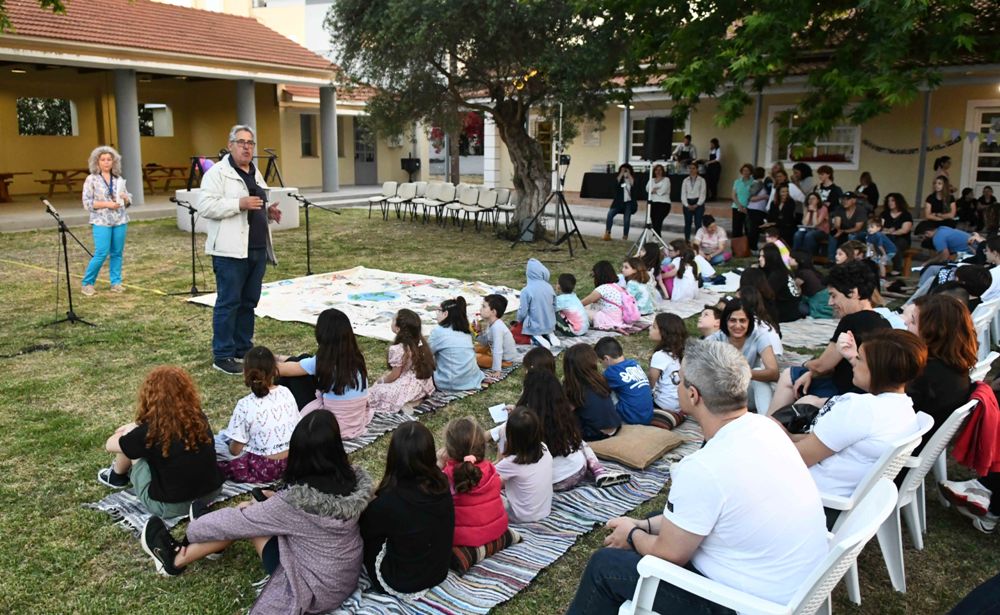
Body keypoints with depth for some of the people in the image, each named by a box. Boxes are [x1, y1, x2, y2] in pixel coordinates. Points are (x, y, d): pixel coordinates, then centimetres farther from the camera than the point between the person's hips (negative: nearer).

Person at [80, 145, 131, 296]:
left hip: (120, 221, 4)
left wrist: (125, 199, -8)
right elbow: (87, 203, -6)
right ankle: (87, 283, 5)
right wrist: (106, 204, -17)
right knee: (101, 254, -9)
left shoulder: (119, 179, 10)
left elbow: (128, 201, 15)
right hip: (101, 222, -4)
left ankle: (116, 282, 16)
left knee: (117, 253, 6)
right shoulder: (91, 179, -1)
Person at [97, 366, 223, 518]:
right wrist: (134, 427, 22)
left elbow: (110, 445, 2)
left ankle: (118, 476, 36)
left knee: (129, 440, 8)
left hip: (171, 507, -5)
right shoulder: (199, 418, -4)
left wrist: (128, 432, 20)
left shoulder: (150, 431, -18)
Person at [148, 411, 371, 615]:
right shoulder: (354, 479, -13)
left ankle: (179, 558, 24)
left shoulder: (296, 501, -30)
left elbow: (239, 523, -13)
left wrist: (194, 528, 6)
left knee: (243, 520, 0)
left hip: (317, 590, -6)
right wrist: (258, 506, 12)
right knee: (252, 510, 7)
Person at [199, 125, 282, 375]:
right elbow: (205, 206, -14)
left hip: (258, 250, 8)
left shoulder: (256, 173, 19)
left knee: (249, 303, 12)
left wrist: (268, 213, 9)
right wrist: (239, 204, -22)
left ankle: (243, 350, 22)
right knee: (228, 303, -3)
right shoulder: (217, 172, -5)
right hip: (231, 251, -7)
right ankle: (222, 356, 5)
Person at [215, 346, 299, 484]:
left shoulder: (245, 405, -19)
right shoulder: (286, 393, -6)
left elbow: (235, 450, -12)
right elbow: (296, 426, 6)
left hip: (263, 470, -6)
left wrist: (232, 447, 9)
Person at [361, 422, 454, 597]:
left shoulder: (388, 503, -30)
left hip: (402, 585, -5)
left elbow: (363, 531, -8)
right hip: (439, 574, 5)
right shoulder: (441, 485, -15)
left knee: (368, 536, 15)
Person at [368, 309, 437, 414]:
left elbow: (395, 375, -13)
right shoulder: (421, 343, 0)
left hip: (409, 390, -8)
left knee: (374, 391, 6)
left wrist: (381, 380, 6)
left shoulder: (397, 349, -23)